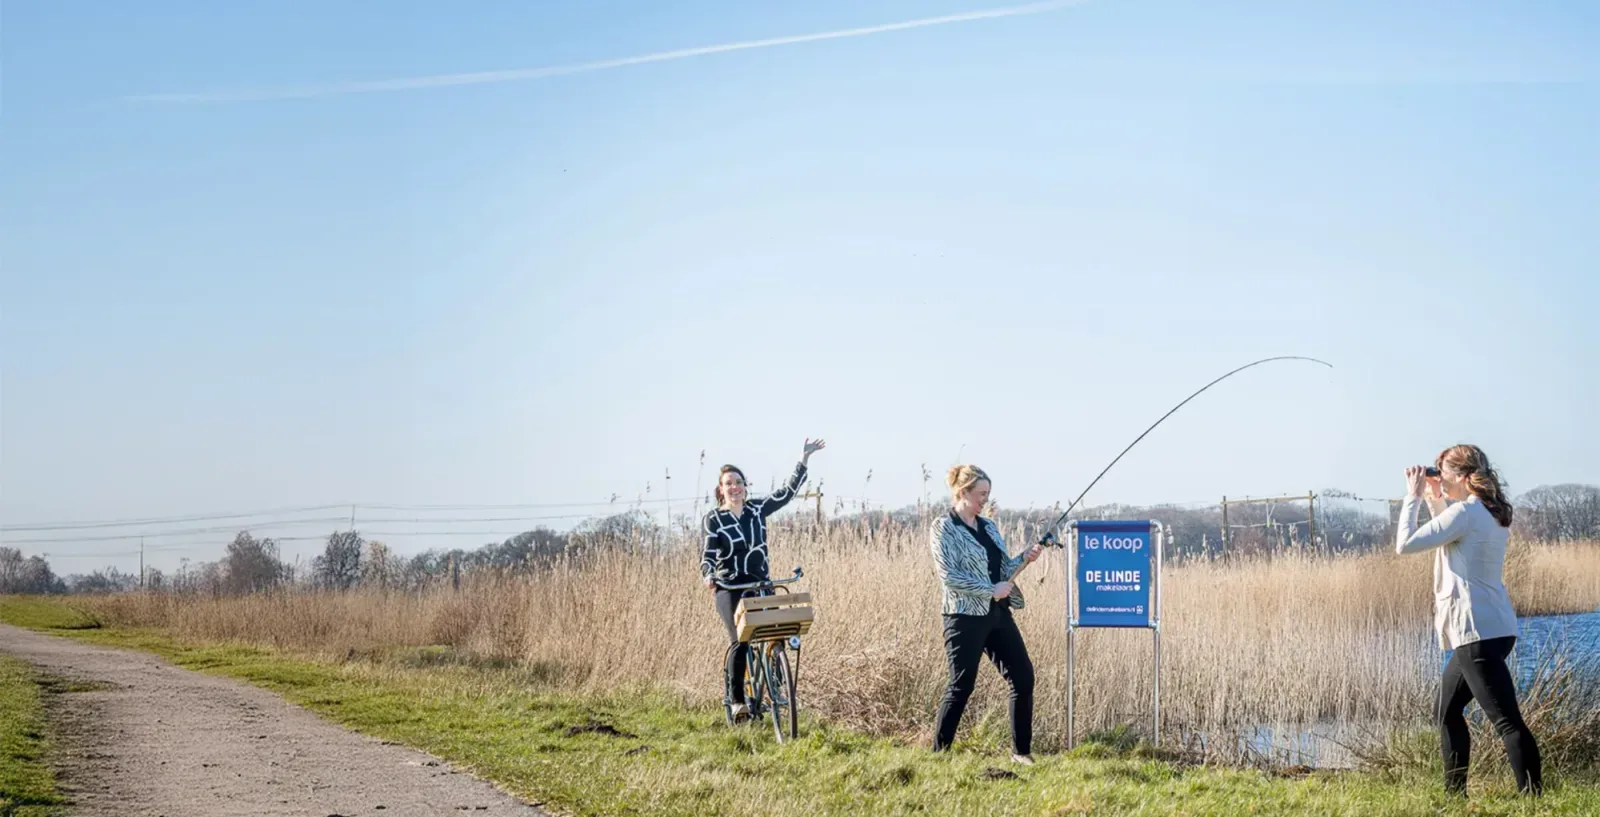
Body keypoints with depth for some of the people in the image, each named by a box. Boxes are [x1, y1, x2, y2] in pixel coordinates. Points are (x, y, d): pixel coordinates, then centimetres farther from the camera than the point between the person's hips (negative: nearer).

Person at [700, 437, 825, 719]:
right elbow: (708, 553, -10)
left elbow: (788, 492, 5)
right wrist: (707, 576, -31)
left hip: (761, 585, 4)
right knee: (739, 640, -16)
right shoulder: (713, 519, -2)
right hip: (729, 588, -4)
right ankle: (737, 700, -11)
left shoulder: (757, 509, 7)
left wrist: (804, 459, -2)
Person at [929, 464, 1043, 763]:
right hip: (966, 616, -7)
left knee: (1023, 677, 4)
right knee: (962, 685, -4)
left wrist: (1024, 559, -1)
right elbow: (949, 575, -16)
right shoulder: (944, 527, -8)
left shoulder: (989, 526, 14)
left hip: (998, 614, 7)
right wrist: (991, 590, -17)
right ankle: (939, 752, 7)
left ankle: (1021, 750, 14)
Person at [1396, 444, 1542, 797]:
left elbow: (1405, 544, -15)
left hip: (1479, 633, -10)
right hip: (1490, 628, 10)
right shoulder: (1491, 513, 13)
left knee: (1507, 721, -13)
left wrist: (1412, 497, -4)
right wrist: (1436, 500, 18)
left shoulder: (1465, 512, -15)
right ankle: (1455, 793, 23)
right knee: (1447, 711, 19)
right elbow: (1448, 538, 30)